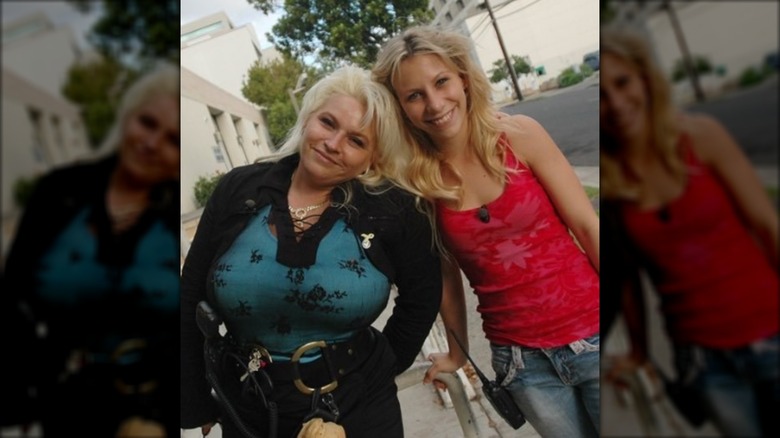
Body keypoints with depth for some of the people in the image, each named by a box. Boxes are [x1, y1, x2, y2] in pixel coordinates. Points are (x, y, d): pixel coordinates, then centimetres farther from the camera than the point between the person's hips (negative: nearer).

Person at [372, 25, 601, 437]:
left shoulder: (519, 134, -9)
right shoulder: (418, 181, -6)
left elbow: (587, 226, -6)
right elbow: (447, 274, 5)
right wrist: (456, 353, 16)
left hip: (589, 332, 0)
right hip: (519, 358, 1)